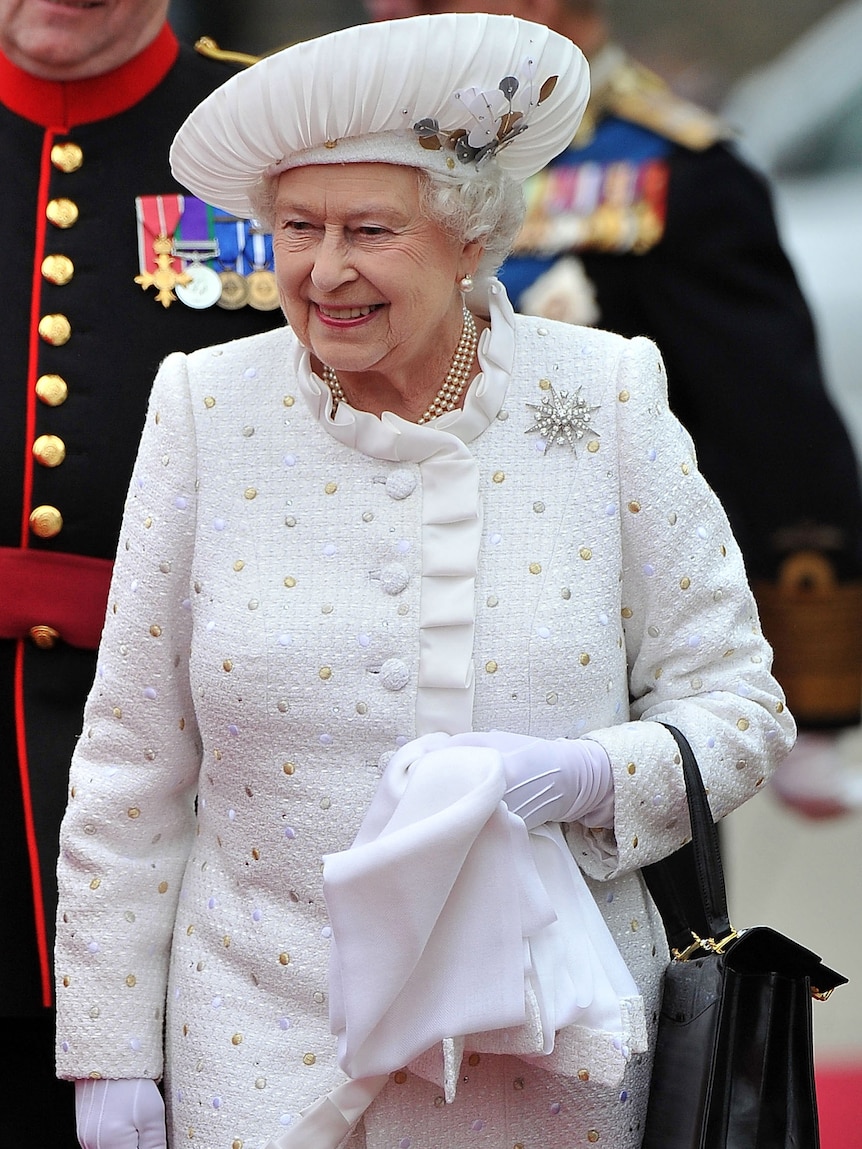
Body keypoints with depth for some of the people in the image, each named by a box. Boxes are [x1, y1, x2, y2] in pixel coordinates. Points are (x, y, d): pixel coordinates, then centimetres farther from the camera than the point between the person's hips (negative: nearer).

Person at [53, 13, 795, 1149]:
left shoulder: (607, 402, -5)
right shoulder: (208, 411, -4)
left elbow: (737, 703, 1)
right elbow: (132, 758, 1)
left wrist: (591, 775, -20)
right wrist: (109, 1056, 0)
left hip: (546, 1038, 0)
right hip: (261, 1038, 0)